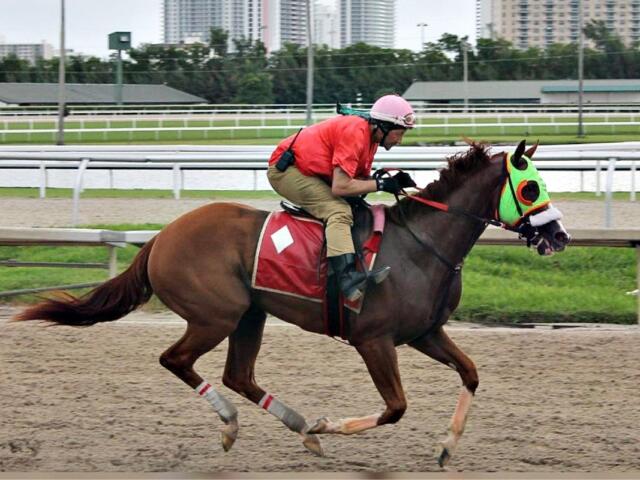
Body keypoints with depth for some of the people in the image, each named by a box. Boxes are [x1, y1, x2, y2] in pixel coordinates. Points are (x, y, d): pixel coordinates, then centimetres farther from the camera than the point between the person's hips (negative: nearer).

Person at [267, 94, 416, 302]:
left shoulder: (370, 135, 6)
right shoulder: (354, 133, -24)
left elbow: (360, 179, 7)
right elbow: (340, 187, -28)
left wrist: (392, 182, -8)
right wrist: (381, 184, -20)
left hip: (309, 171, 11)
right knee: (339, 211, -26)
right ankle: (347, 276, -42)